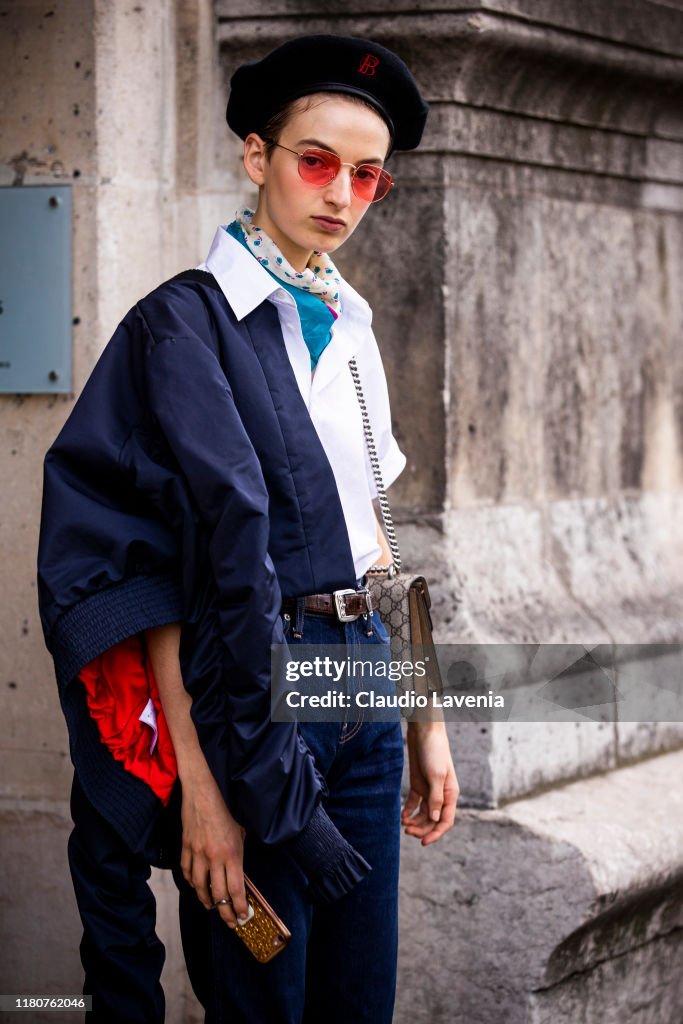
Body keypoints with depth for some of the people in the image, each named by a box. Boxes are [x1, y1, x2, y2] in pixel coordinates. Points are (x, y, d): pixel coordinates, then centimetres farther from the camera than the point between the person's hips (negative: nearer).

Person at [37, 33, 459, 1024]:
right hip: (248, 690, -7)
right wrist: (198, 777, -22)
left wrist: (425, 717, 15)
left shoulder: (351, 329, 13)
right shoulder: (188, 322, -9)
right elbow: (157, 564, -16)